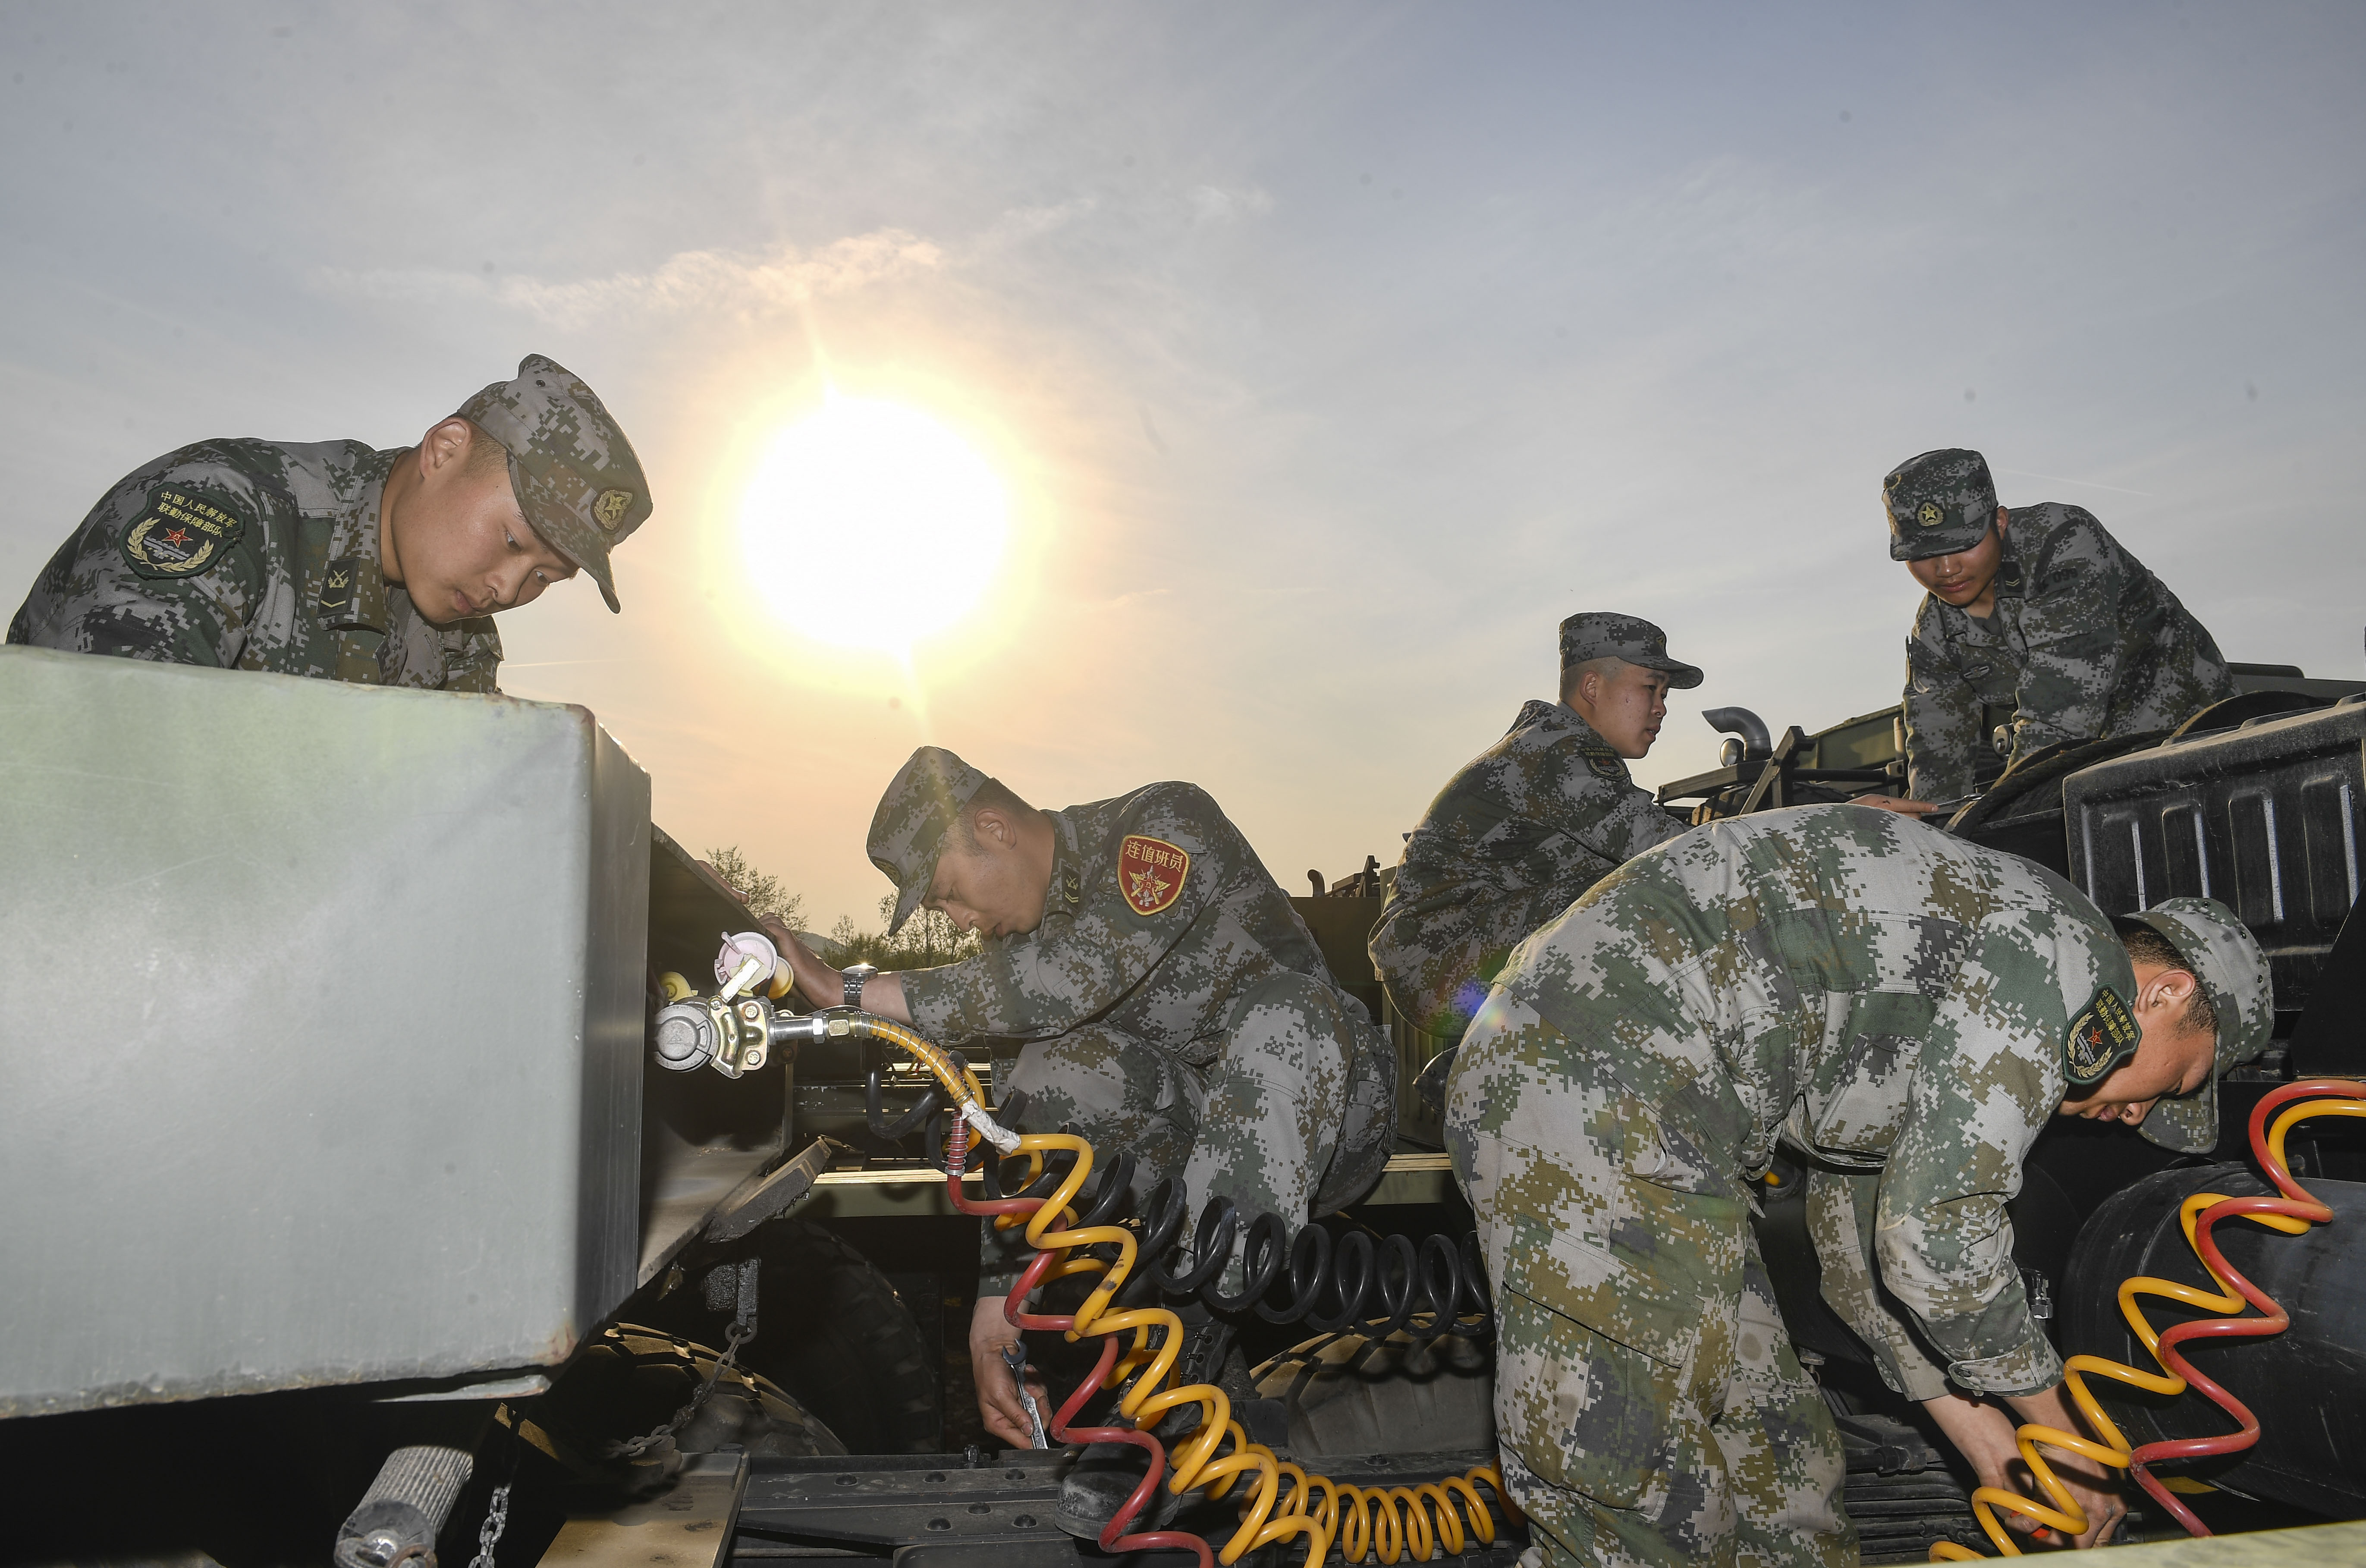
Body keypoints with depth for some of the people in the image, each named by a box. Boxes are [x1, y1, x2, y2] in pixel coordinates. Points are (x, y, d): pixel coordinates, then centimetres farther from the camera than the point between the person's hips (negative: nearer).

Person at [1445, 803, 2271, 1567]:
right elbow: (1936, 1234, -10)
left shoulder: (1951, 1006, 26)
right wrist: (2065, 1431, 9)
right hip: (1597, 1091, -11)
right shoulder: (2068, 953, -5)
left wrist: (1999, 1457, 30)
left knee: (1776, 1463, 18)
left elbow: (1860, 1241, 30)